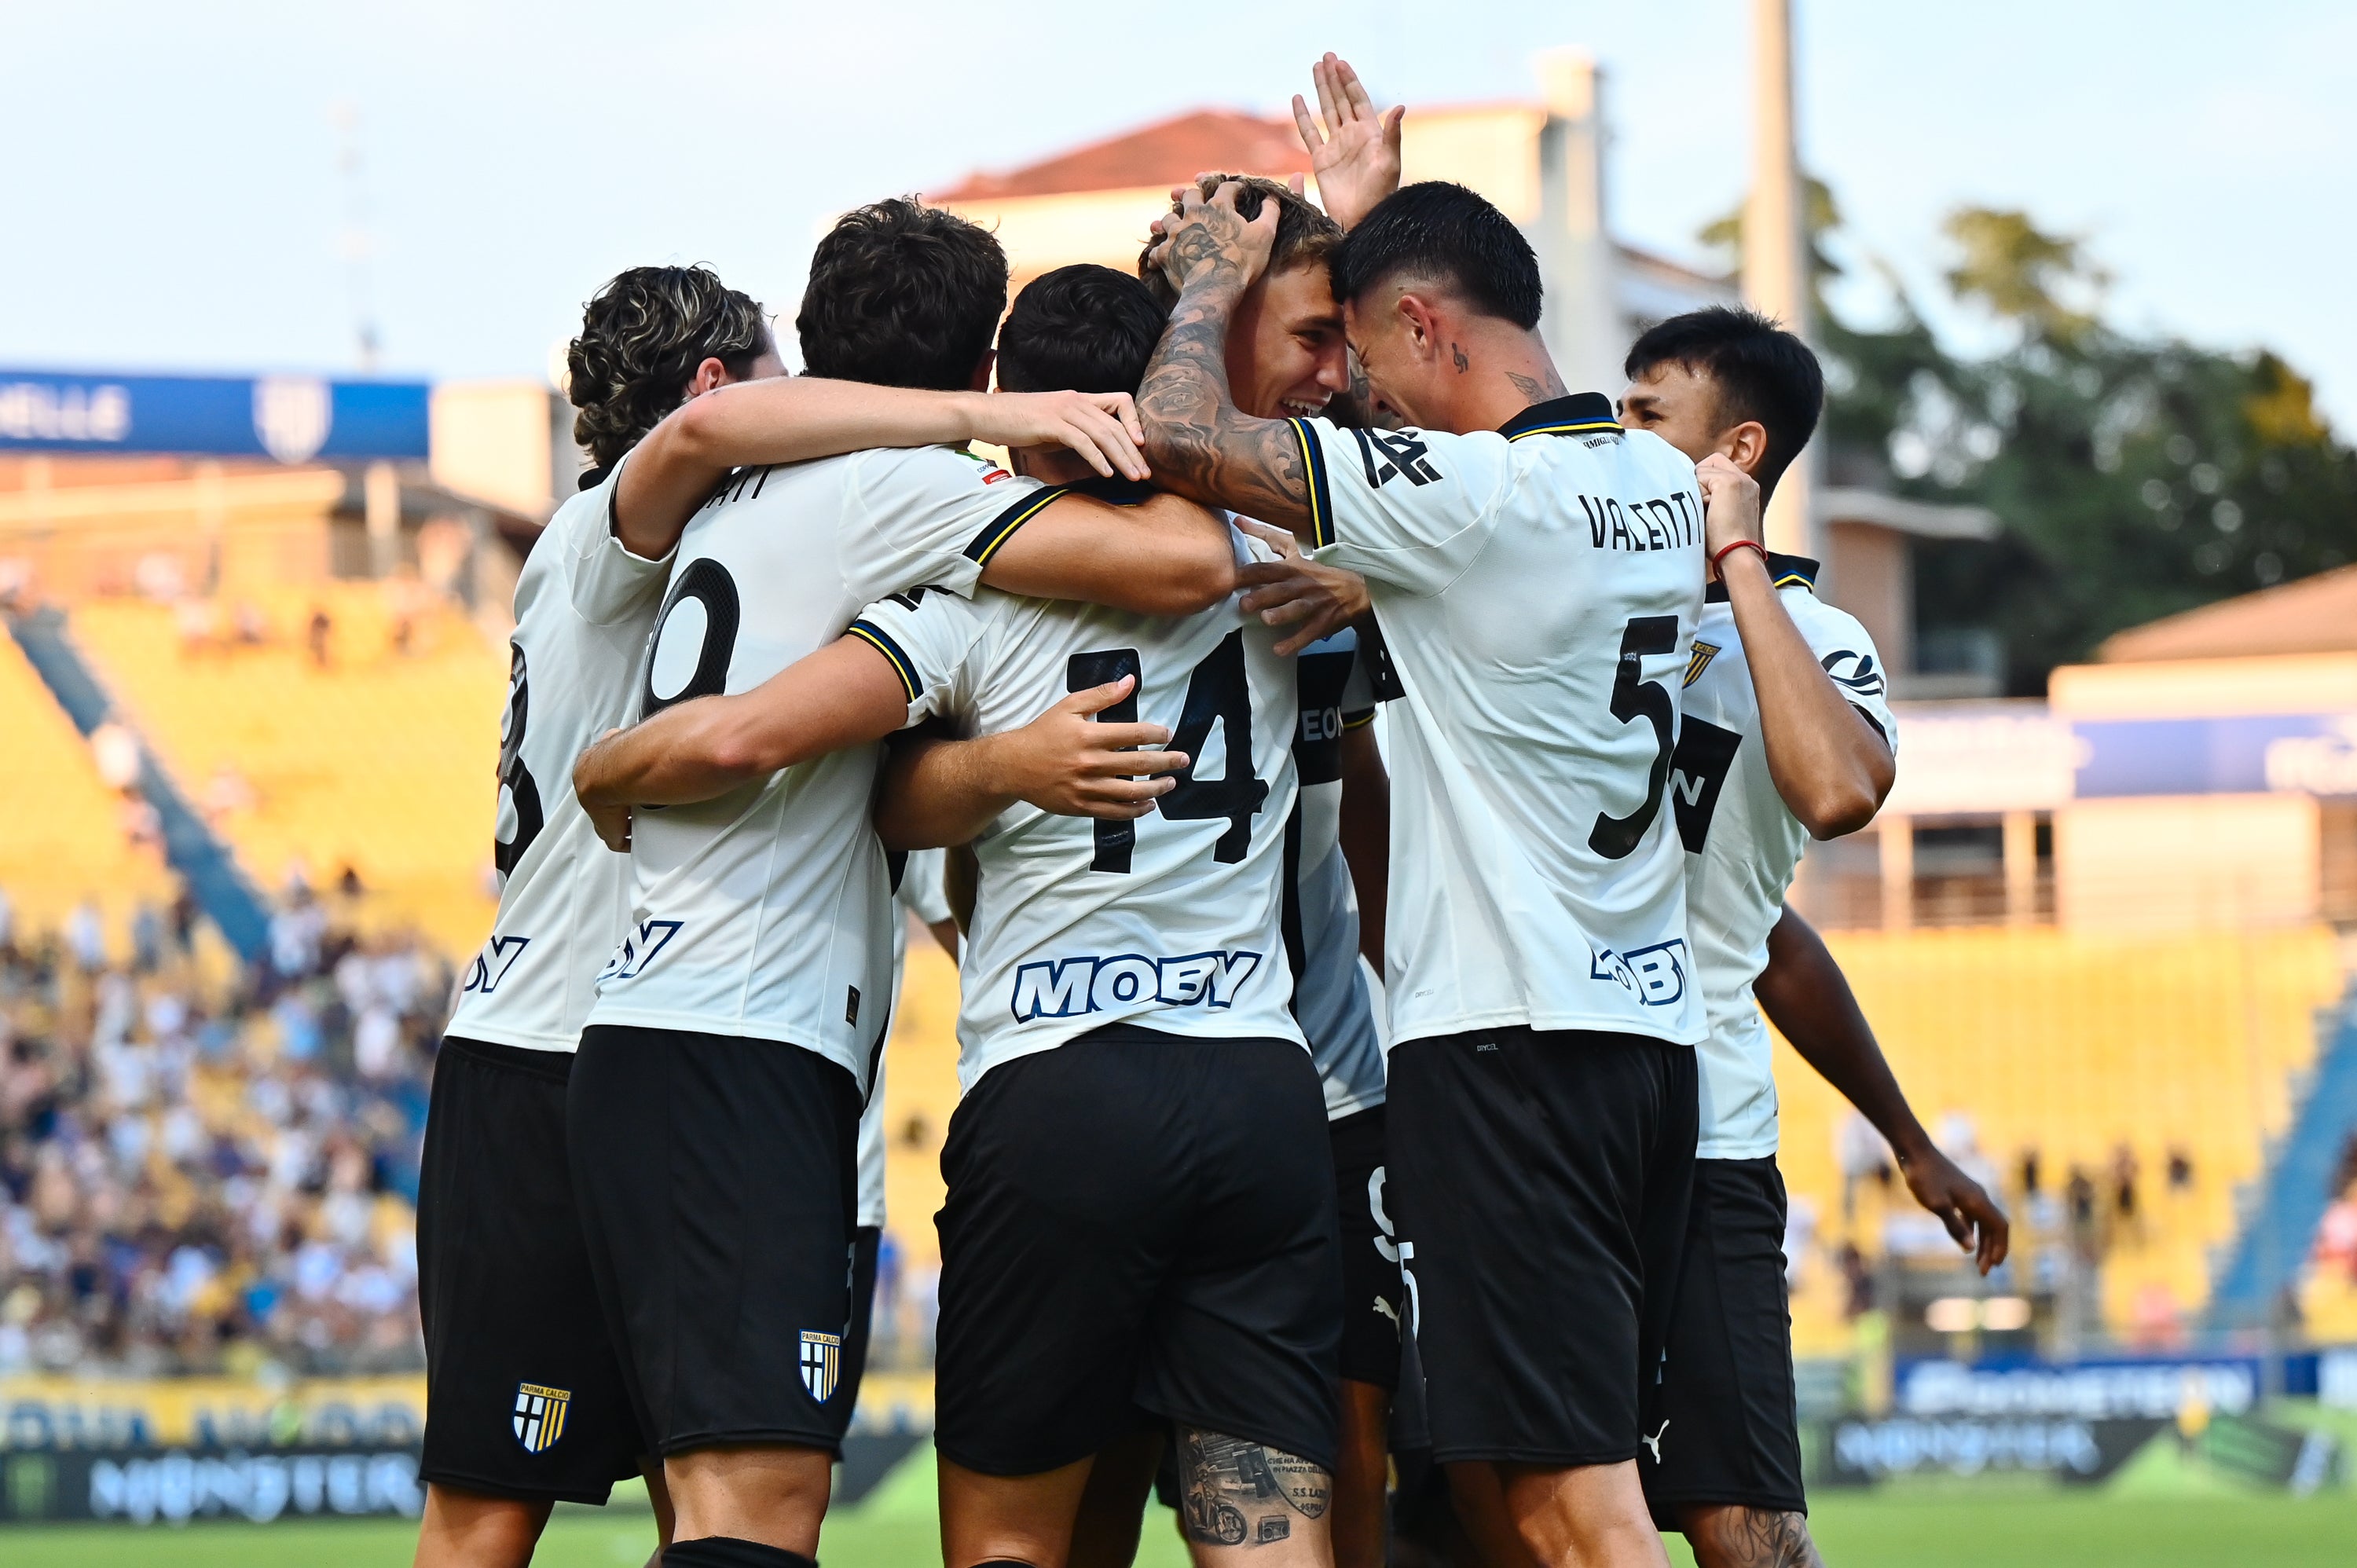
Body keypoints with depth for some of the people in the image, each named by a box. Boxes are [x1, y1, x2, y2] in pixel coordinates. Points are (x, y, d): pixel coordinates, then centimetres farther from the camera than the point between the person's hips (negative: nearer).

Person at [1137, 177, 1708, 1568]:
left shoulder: (1472, 496, -14)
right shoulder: (1664, 485, 10)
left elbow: (1178, 434, -17)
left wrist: (1215, 273, 3)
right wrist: (1367, 212, 35)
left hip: (1505, 1044, -8)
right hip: (1655, 1026, 8)